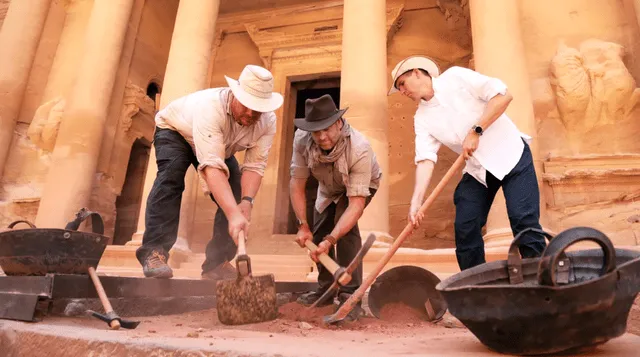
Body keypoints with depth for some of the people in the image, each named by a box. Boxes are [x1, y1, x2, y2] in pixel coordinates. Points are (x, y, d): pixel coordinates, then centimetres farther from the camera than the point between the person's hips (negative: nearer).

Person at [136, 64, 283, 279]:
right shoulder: (211, 107, -44)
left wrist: (246, 202, -46)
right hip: (175, 130, -4)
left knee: (236, 194, -10)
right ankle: (154, 251, -25)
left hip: (221, 146, 5)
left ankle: (217, 263, 0)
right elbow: (212, 167, -53)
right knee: (171, 175, -33)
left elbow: (255, 166, -28)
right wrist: (234, 214, -62)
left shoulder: (267, 122, -27)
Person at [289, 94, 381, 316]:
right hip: (328, 188, 5)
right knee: (318, 232, 2)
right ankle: (326, 289, 23)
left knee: (344, 224, -27)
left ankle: (350, 294, -17)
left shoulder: (359, 149, -42)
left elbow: (356, 204, -42)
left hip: (361, 184, -4)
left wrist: (330, 240, -49)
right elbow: (297, 183, -22)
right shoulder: (302, 140, -31)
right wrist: (303, 225, -25)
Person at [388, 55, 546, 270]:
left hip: (510, 155, -4)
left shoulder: (455, 77, -8)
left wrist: (476, 131, -20)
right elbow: (425, 159, -11)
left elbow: (504, 95, -14)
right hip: (477, 169, 5)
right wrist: (416, 201, -24)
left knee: (523, 219, -12)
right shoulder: (422, 118, 1)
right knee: (465, 228, -1)